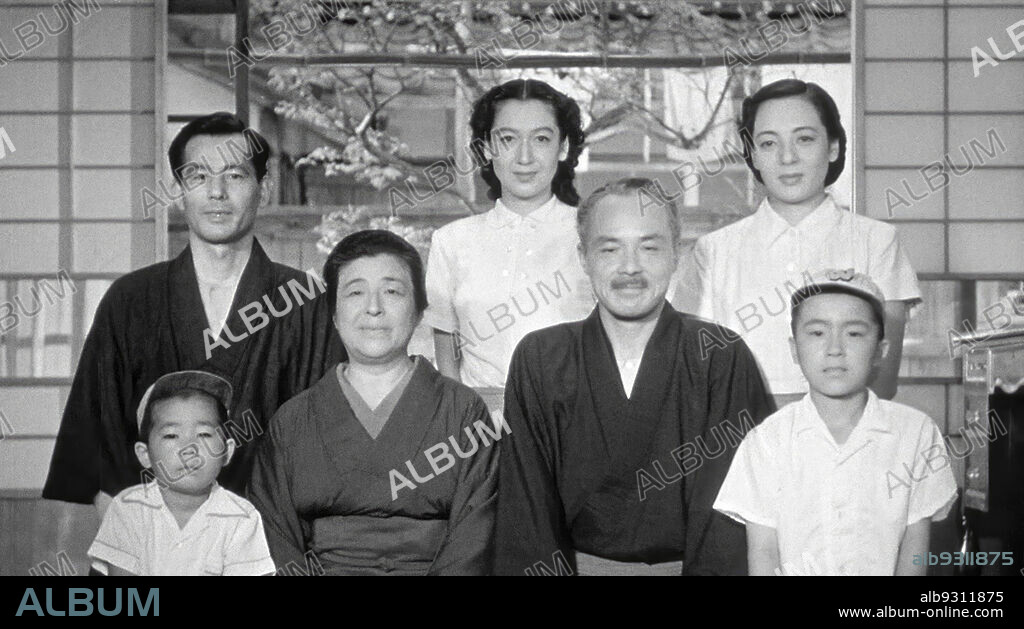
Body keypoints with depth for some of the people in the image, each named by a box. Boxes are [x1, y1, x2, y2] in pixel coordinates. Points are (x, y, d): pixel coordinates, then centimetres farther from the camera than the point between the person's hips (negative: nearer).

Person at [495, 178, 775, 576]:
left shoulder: (721, 358, -3)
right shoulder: (539, 360, 2)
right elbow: (525, 510, 0)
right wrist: (543, 571, -15)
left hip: (683, 564, 1)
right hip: (581, 563, -1)